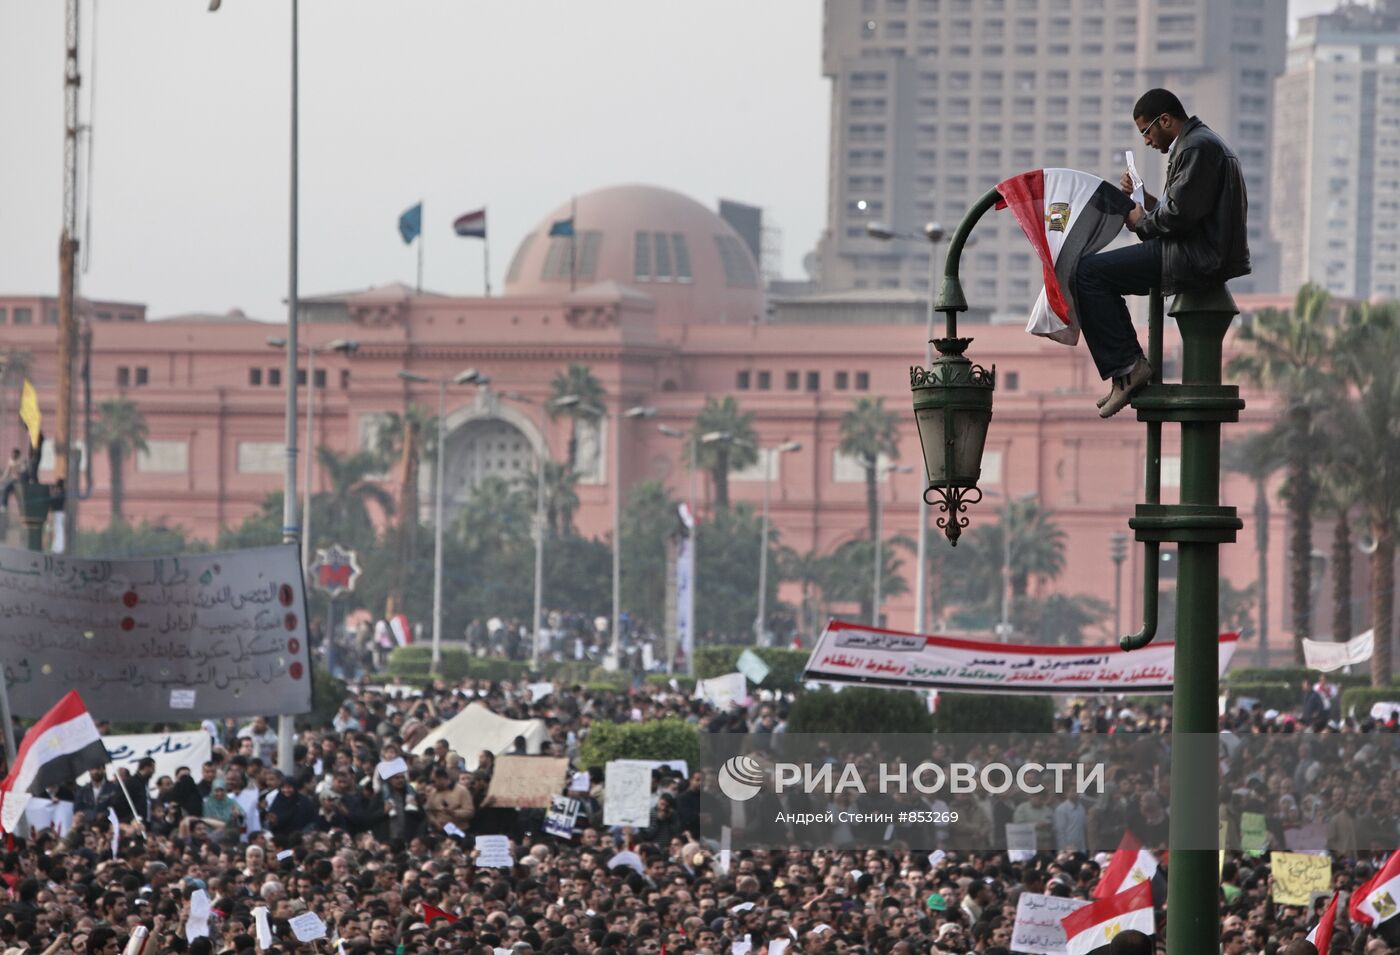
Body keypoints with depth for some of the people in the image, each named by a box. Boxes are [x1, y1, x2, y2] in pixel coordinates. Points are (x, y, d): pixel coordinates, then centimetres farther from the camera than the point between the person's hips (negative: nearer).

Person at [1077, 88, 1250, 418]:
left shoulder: (1197, 148, -14)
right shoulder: (1202, 143, 21)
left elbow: (1180, 215, -21)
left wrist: (1142, 221, -4)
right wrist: (1144, 200, 9)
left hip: (1197, 256, -12)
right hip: (1202, 253, 12)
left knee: (1087, 272, -13)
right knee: (1101, 272, 22)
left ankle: (1125, 366, -12)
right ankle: (1128, 367, 14)